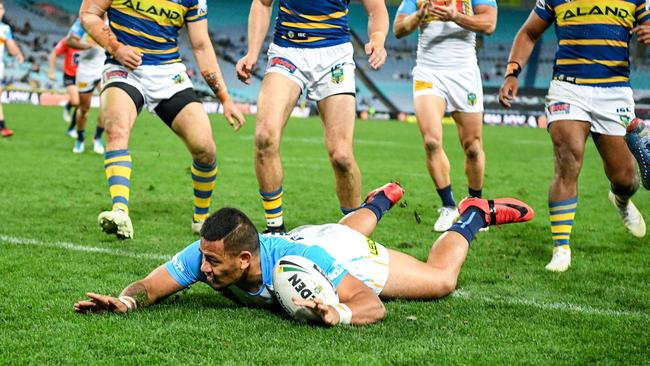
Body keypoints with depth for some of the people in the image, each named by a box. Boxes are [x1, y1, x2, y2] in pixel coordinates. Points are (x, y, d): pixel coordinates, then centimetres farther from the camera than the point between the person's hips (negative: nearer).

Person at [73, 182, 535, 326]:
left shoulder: (300, 263, -50)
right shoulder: (202, 256, -40)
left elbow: (374, 305, -48)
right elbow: (150, 285, -33)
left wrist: (340, 313, -69)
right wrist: (125, 300, -55)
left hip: (350, 255, -5)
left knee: (441, 279, 14)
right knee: (344, 231, 42)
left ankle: (473, 216, 40)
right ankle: (379, 202, 70)